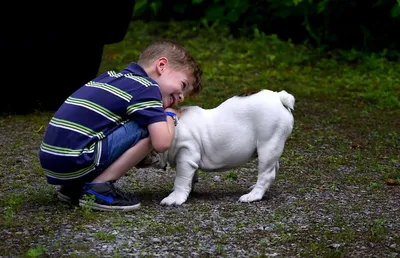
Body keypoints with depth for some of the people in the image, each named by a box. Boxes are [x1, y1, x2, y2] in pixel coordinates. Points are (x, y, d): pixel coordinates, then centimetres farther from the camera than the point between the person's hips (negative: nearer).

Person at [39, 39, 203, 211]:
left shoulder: (111, 77, 19)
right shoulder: (147, 87, -4)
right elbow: (161, 143, -12)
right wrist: (170, 115, 9)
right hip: (74, 163, -9)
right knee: (149, 129, -6)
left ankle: (74, 187, 15)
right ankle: (98, 188, -7)